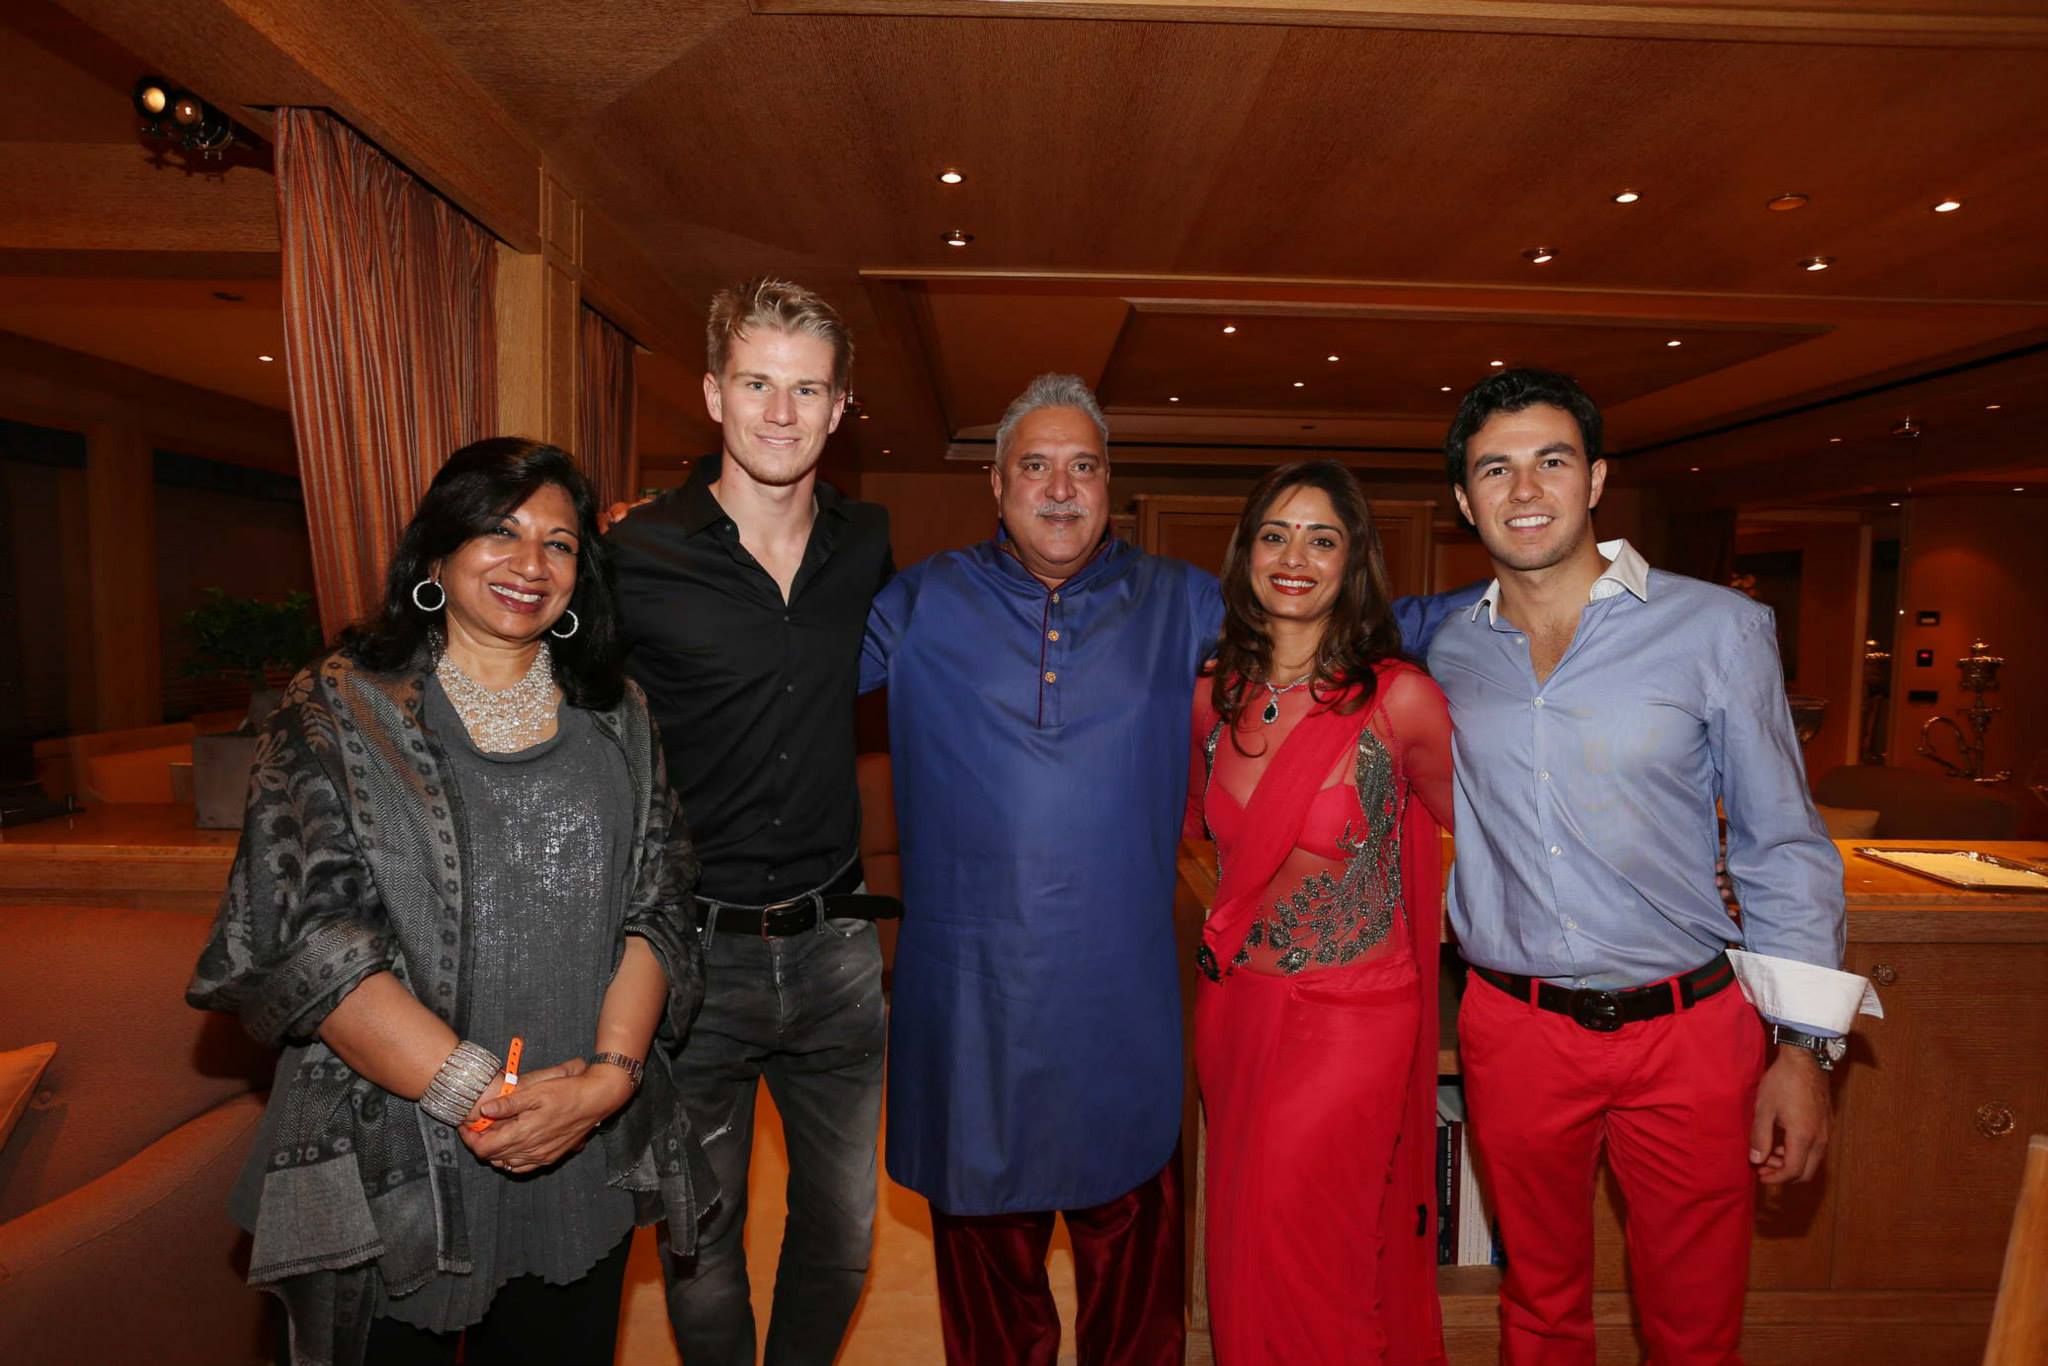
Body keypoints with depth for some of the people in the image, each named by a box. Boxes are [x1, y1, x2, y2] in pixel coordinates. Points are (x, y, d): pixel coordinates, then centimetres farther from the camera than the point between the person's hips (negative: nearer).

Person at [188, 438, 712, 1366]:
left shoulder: (615, 717, 5)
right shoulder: (337, 712, -3)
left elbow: (655, 908, 0)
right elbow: (306, 935, -11)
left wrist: (610, 1073, -15)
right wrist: (478, 1093, -18)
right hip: (393, 1166, -2)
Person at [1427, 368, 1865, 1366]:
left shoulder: (1716, 627, -6)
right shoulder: (1445, 650, -1)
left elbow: (1782, 844, -3)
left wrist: (1805, 1047, -5)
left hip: (1689, 1031, -1)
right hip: (1513, 1030, 2)